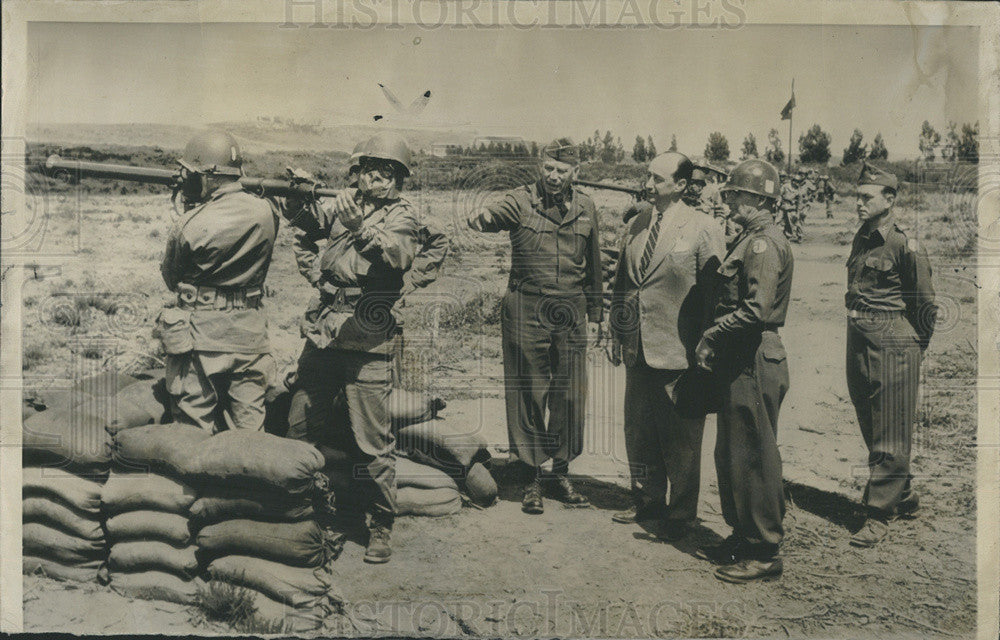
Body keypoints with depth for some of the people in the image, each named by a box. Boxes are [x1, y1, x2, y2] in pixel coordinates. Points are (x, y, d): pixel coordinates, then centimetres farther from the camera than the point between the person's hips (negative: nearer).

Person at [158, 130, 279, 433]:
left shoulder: (192, 224, -16)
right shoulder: (266, 213, -4)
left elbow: (171, 278, 1)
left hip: (201, 334, -4)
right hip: (250, 335, 4)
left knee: (196, 432, 11)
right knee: (249, 427, 15)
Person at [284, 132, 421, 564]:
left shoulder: (402, 216, -1)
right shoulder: (345, 202, 12)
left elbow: (399, 256, -22)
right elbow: (304, 234, 26)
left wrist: (361, 227, -38)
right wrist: (315, 274, 10)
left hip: (368, 341, -5)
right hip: (322, 332, 6)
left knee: (371, 442, -4)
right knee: (300, 427, 13)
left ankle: (380, 528, 8)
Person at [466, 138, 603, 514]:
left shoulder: (585, 208, 9)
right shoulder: (521, 202, -2)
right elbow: (486, 219, -21)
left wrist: (595, 312, 18)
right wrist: (483, 218, -46)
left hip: (570, 314, 3)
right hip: (527, 311, -3)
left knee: (570, 395, 7)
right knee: (528, 396, 2)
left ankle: (561, 473, 23)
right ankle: (531, 479, 15)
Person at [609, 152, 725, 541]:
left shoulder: (704, 230, -8)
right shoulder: (637, 227, 10)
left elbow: (713, 295, -8)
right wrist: (617, 335, 12)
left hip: (679, 354, -6)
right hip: (638, 351, 6)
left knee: (680, 439, 7)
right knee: (639, 432, 16)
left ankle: (681, 514, 24)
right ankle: (648, 502, 35)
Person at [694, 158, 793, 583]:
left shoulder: (765, 243, -16)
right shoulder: (750, 239, 17)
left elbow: (756, 310, -25)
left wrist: (711, 335, -15)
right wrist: (716, 340, 10)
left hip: (755, 364, -11)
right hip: (740, 361, 11)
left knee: (753, 459, -2)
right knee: (730, 455, 17)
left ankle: (764, 553, 9)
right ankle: (742, 537, 30)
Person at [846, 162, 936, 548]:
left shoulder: (906, 246, -12)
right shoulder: (861, 239, 10)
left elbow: (927, 305, -5)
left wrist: (914, 346, 4)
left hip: (893, 346, -8)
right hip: (858, 343, 8)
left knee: (889, 438, 0)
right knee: (871, 430, 17)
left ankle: (879, 516, 7)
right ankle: (904, 497, 34)